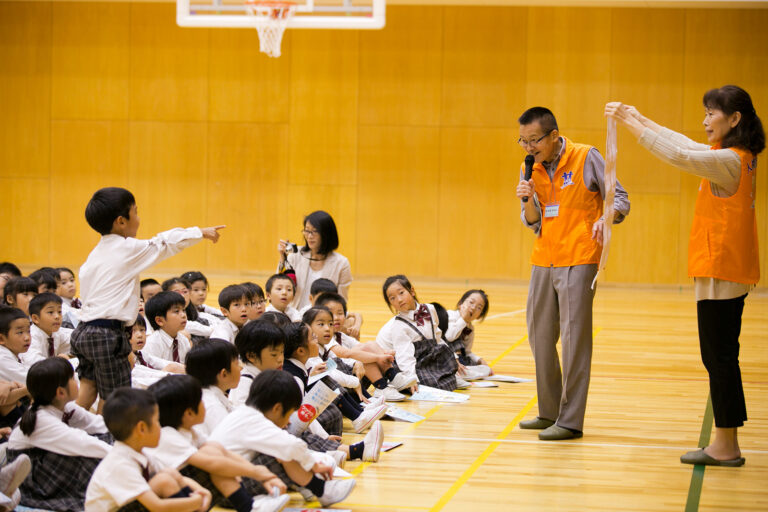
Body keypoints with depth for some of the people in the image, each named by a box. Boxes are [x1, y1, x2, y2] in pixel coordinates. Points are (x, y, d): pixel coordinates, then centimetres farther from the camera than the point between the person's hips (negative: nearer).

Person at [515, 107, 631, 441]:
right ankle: (549, 412, 20)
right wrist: (528, 200, -9)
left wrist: (605, 219, -24)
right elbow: (533, 223, 12)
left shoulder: (586, 158, -7)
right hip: (543, 261, 6)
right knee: (539, 336, 8)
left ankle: (570, 421, -6)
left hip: (578, 260, -6)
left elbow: (620, 199, -3)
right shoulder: (529, 169, 9)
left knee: (574, 337, -8)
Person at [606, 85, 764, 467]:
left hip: (720, 271, -10)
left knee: (719, 358, -4)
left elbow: (678, 155, -23)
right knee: (721, 358, 12)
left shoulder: (729, 161, -17)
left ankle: (725, 447, 1)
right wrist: (641, 120, 17)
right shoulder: (736, 158, 12)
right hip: (730, 271, 10)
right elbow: (685, 146, 20)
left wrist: (631, 123, -16)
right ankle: (726, 445, 16)